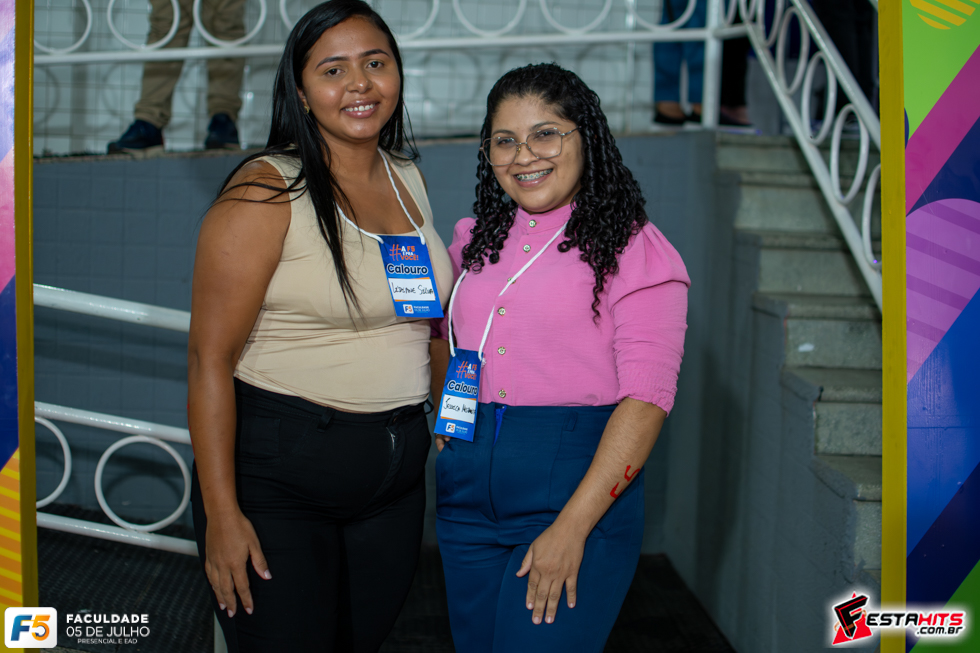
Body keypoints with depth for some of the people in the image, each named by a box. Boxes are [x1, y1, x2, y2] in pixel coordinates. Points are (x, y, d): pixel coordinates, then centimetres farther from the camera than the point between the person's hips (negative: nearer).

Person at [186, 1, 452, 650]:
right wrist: (222, 515, -18)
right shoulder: (268, 190, -13)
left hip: (395, 475, 6)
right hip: (277, 474, -6)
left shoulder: (408, 178, 8)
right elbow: (210, 360, -15)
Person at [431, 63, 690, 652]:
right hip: (468, 491, 6)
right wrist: (445, 416, 10)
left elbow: (646, 397, -13)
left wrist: (573, 526, -19)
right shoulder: (474, 241, 11)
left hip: (577, 487, -5)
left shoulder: (632, 248, -6)